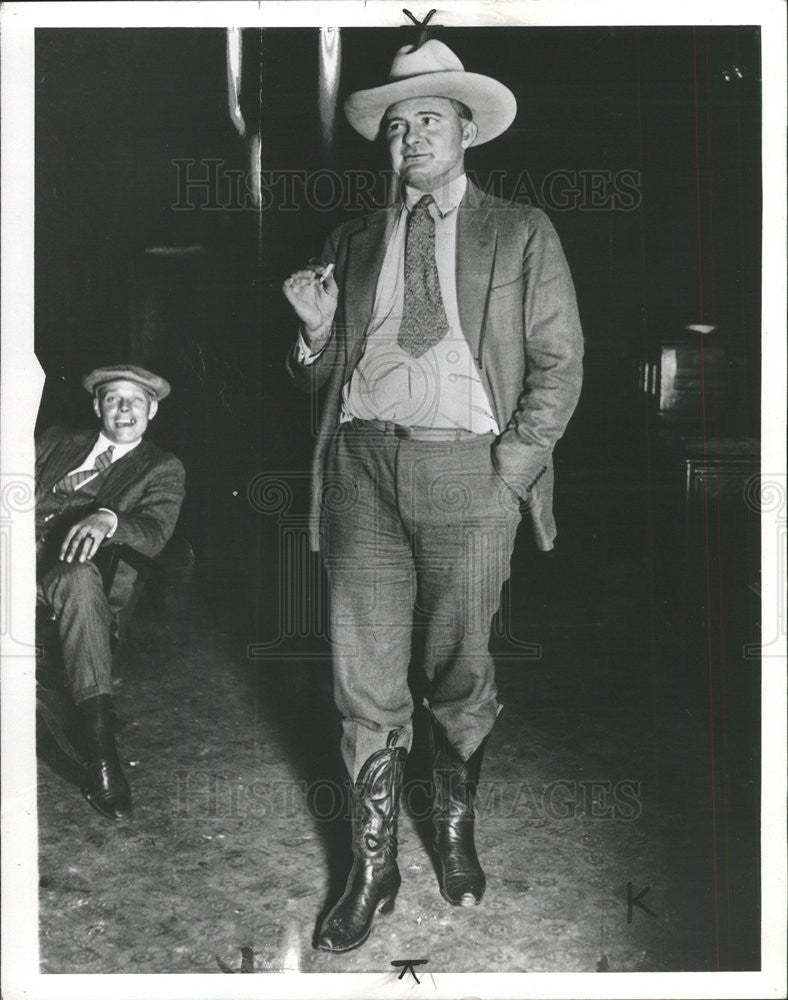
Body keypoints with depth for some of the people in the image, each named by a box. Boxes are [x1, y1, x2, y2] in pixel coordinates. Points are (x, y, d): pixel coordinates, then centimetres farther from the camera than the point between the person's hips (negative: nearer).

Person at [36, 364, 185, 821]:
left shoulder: (163, 469, 15)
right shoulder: (57, 443, 28)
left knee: (78, 577, -37)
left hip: (80, 572, -3)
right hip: (24, 556, 3)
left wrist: (107, 519, -22)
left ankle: (100, 751, -43)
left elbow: (154, 534, -2)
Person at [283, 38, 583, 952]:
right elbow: (320, 379, 19)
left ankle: (455, 832, 31)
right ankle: (372, 868, 17)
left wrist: (508, 467, -8)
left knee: (461, 676, 8)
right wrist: (316, 329, -3)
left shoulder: (521, 233, 9)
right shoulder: (352, 243, 17)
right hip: (362, 467, 2)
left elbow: (558, 364, 4)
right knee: (366, 685, 3)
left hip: (469, 471, -2)